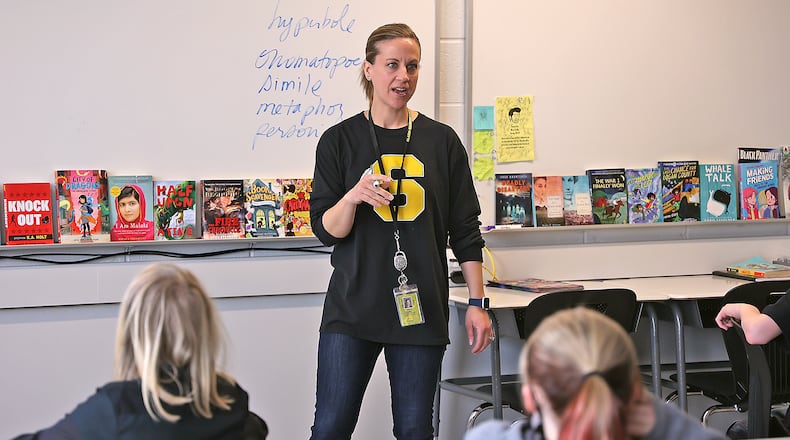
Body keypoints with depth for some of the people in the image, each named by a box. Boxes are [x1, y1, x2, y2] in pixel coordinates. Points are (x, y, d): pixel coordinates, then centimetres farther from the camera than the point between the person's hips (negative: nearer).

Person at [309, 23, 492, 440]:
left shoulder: (442, 140, 7)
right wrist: (354, 196, -21)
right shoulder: (339, 140, 3)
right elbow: (325, 230, -1)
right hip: (353, 306, -1)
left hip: (421, 310, 1)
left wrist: (477, 303, 4)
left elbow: (465, 231, 9)